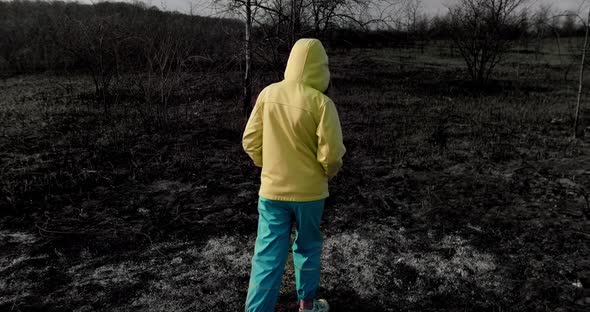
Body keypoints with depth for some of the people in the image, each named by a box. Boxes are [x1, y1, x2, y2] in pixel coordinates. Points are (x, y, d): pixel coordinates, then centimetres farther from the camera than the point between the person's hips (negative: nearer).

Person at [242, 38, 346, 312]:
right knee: (307, 248, 19)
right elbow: (331, 153, -17)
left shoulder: (268, 94, -4)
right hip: (308, 191, -2)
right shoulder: (321, 102, -16)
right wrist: (329, 172, 5)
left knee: (267, 257, 8)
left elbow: (250, 141, 0)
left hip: (271, 190, 2)